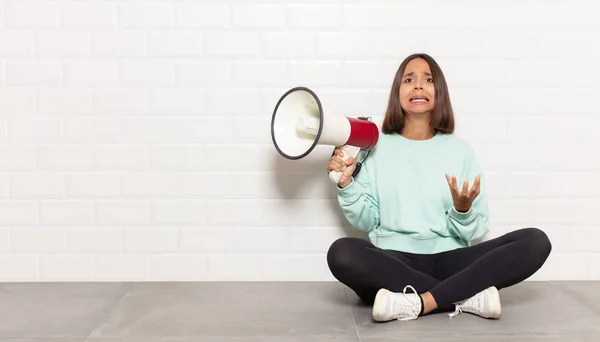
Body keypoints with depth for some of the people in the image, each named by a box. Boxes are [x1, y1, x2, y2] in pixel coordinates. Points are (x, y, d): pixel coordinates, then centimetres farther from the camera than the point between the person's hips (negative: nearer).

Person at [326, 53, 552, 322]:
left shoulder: (459, 150, 8)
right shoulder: (377, 147, 8)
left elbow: (476, 231, 5)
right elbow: (366, 221, 5)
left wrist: (463, 210, -16)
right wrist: (346, 184, -9)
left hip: (448, 260, 2)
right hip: (392, 261, -1)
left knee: (535, 242, -21)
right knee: (341, 253, -34)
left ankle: (419, 303, -31)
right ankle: (469, 296, -26)